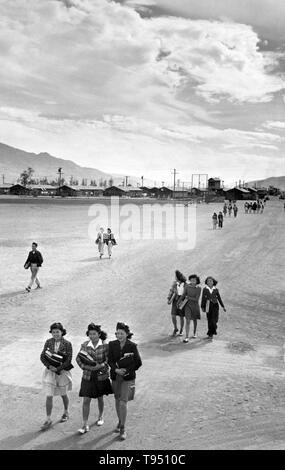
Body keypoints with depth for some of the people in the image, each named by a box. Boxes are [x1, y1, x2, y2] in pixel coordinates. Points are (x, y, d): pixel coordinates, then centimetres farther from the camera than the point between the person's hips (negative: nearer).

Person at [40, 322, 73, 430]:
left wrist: (57, 368, -21)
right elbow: (42, 357, -4)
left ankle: (66, 413, 41)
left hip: (62, 372, -1)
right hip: (49, 371, 1)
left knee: (63, 395, 17)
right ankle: (48, 419, 8)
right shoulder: (48, 342, -5)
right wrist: (49, 366, -19)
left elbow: (68, 360, -14)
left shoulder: (67, 344, -13)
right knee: (49, 396, -2)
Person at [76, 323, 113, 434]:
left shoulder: (105, 345, -12)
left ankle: (100, 417, 42)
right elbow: (78, 358, -2)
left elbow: (108, 360, -12)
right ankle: (85, 425, 6)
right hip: (88, 376, 1)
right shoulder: (85, 345, -5)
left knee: (100, 398, 18)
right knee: (86, 400, -2)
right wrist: (86, 367, -16)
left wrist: (100, 366, -27)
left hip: (101, 376, -1)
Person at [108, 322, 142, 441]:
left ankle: (122, 428, 2)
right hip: (115, 377, 4)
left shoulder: (132, 346, -10)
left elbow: (138, 363, -6)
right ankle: (120, 422, 36)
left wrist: (127, 370, -11)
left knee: (123, 402, -9)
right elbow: (110, 360, 0)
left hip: (128, 377, -4)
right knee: (117, 400, 15)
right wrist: (116, 369, -17)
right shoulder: (112, 344, -1)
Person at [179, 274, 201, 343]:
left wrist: (188, 297, -15)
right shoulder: (187, 286, -8)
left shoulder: (198, 289, -11)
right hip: (188, 305, -1)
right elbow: (184, 295, 1)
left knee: (195, 320, 19)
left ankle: (194, 333, 43)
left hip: (195, 306, 1)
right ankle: (186, 337, -13)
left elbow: (196, 299, -15)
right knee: (188, 321, -12)